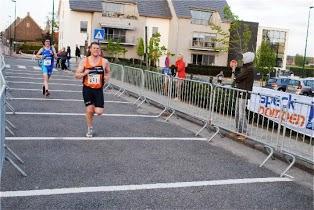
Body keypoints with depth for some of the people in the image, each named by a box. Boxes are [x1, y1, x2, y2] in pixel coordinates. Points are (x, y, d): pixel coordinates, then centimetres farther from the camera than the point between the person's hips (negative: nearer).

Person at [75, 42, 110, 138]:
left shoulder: (104, 62, -3)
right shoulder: (84, 61, -4)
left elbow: (108, 72, 16)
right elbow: (77, 75, -1)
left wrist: (107, 77, -5)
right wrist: (84, 73, -21)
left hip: (98, 90, 1)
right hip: (87, 89, 0)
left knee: (99, 112, -6)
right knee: (89, 110, -2)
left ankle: (94, 109, 32)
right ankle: (90, 129, 20)